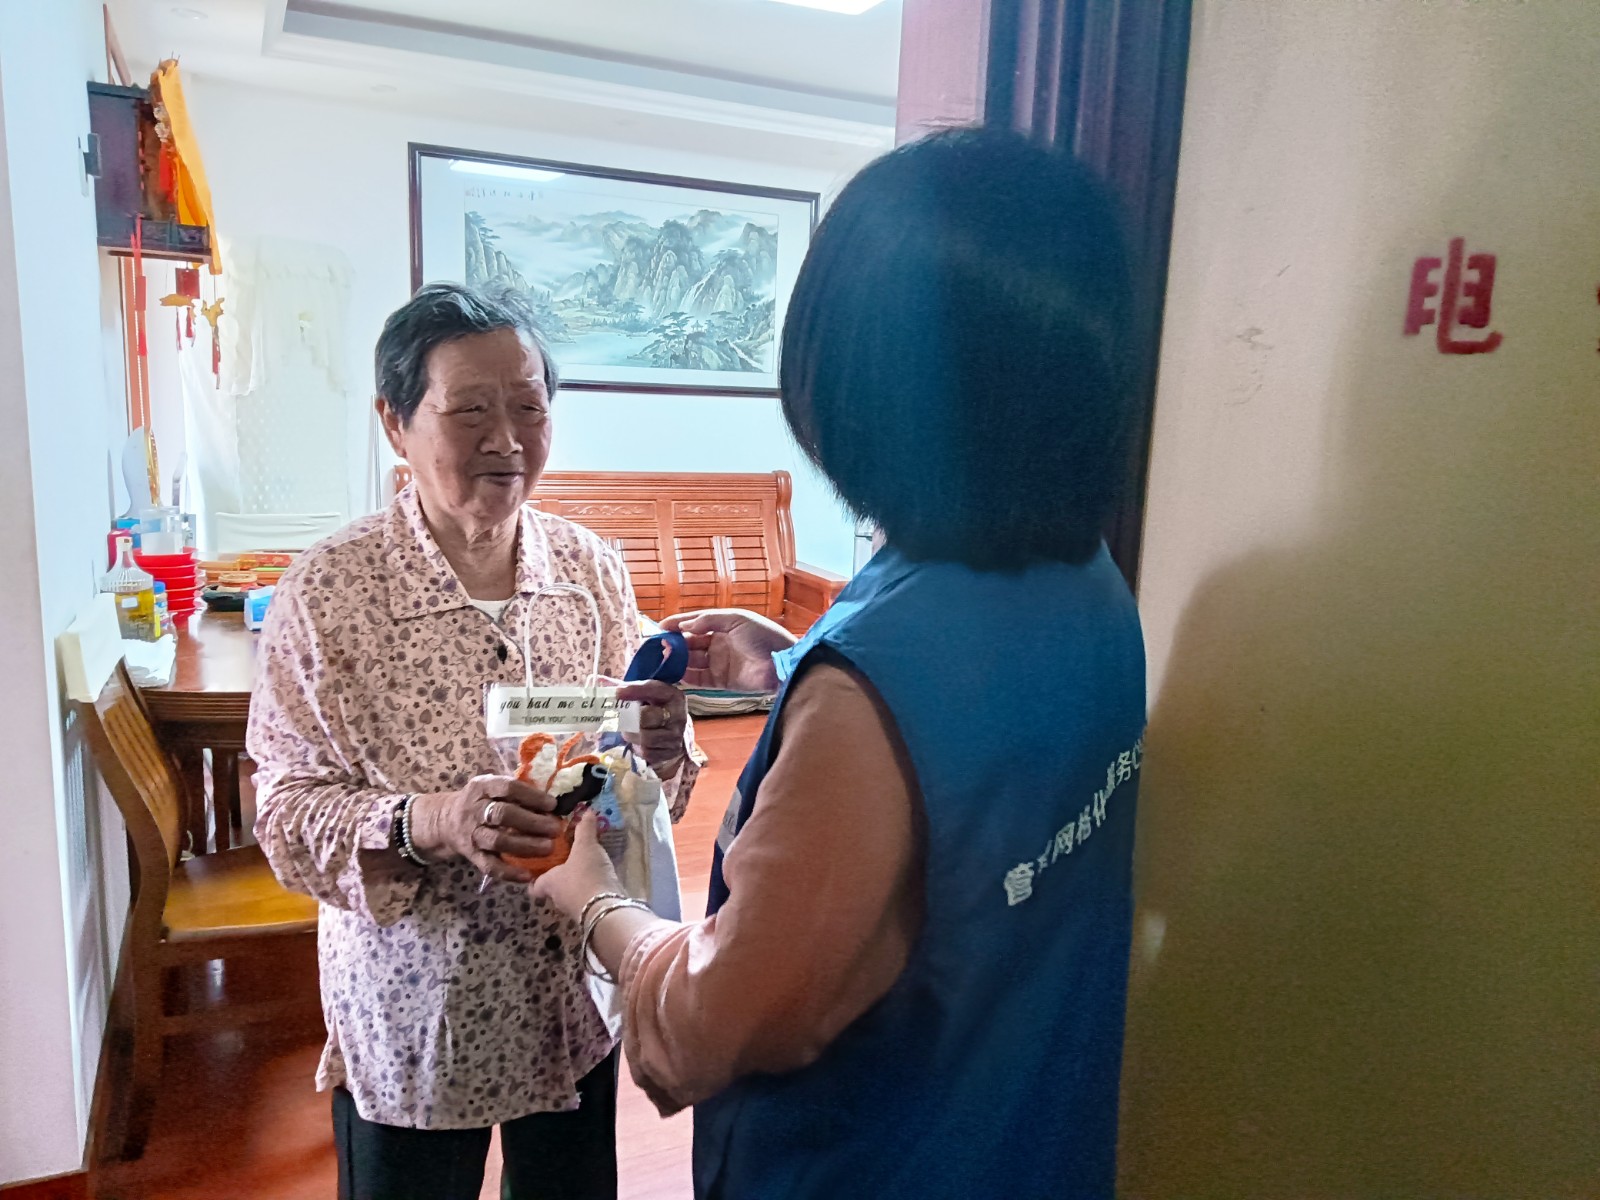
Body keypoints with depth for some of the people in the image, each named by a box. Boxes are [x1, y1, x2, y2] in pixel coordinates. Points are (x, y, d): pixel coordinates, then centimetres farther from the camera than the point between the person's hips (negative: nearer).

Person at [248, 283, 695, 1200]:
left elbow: (644, 788, 2)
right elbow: (290, 813, -12)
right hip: (413, 1015, -3)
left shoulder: (592, 566, -6)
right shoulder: (327, 593, -16)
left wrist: (661, 746, -20)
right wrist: (427, 822, -30)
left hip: (576, 999, 3)